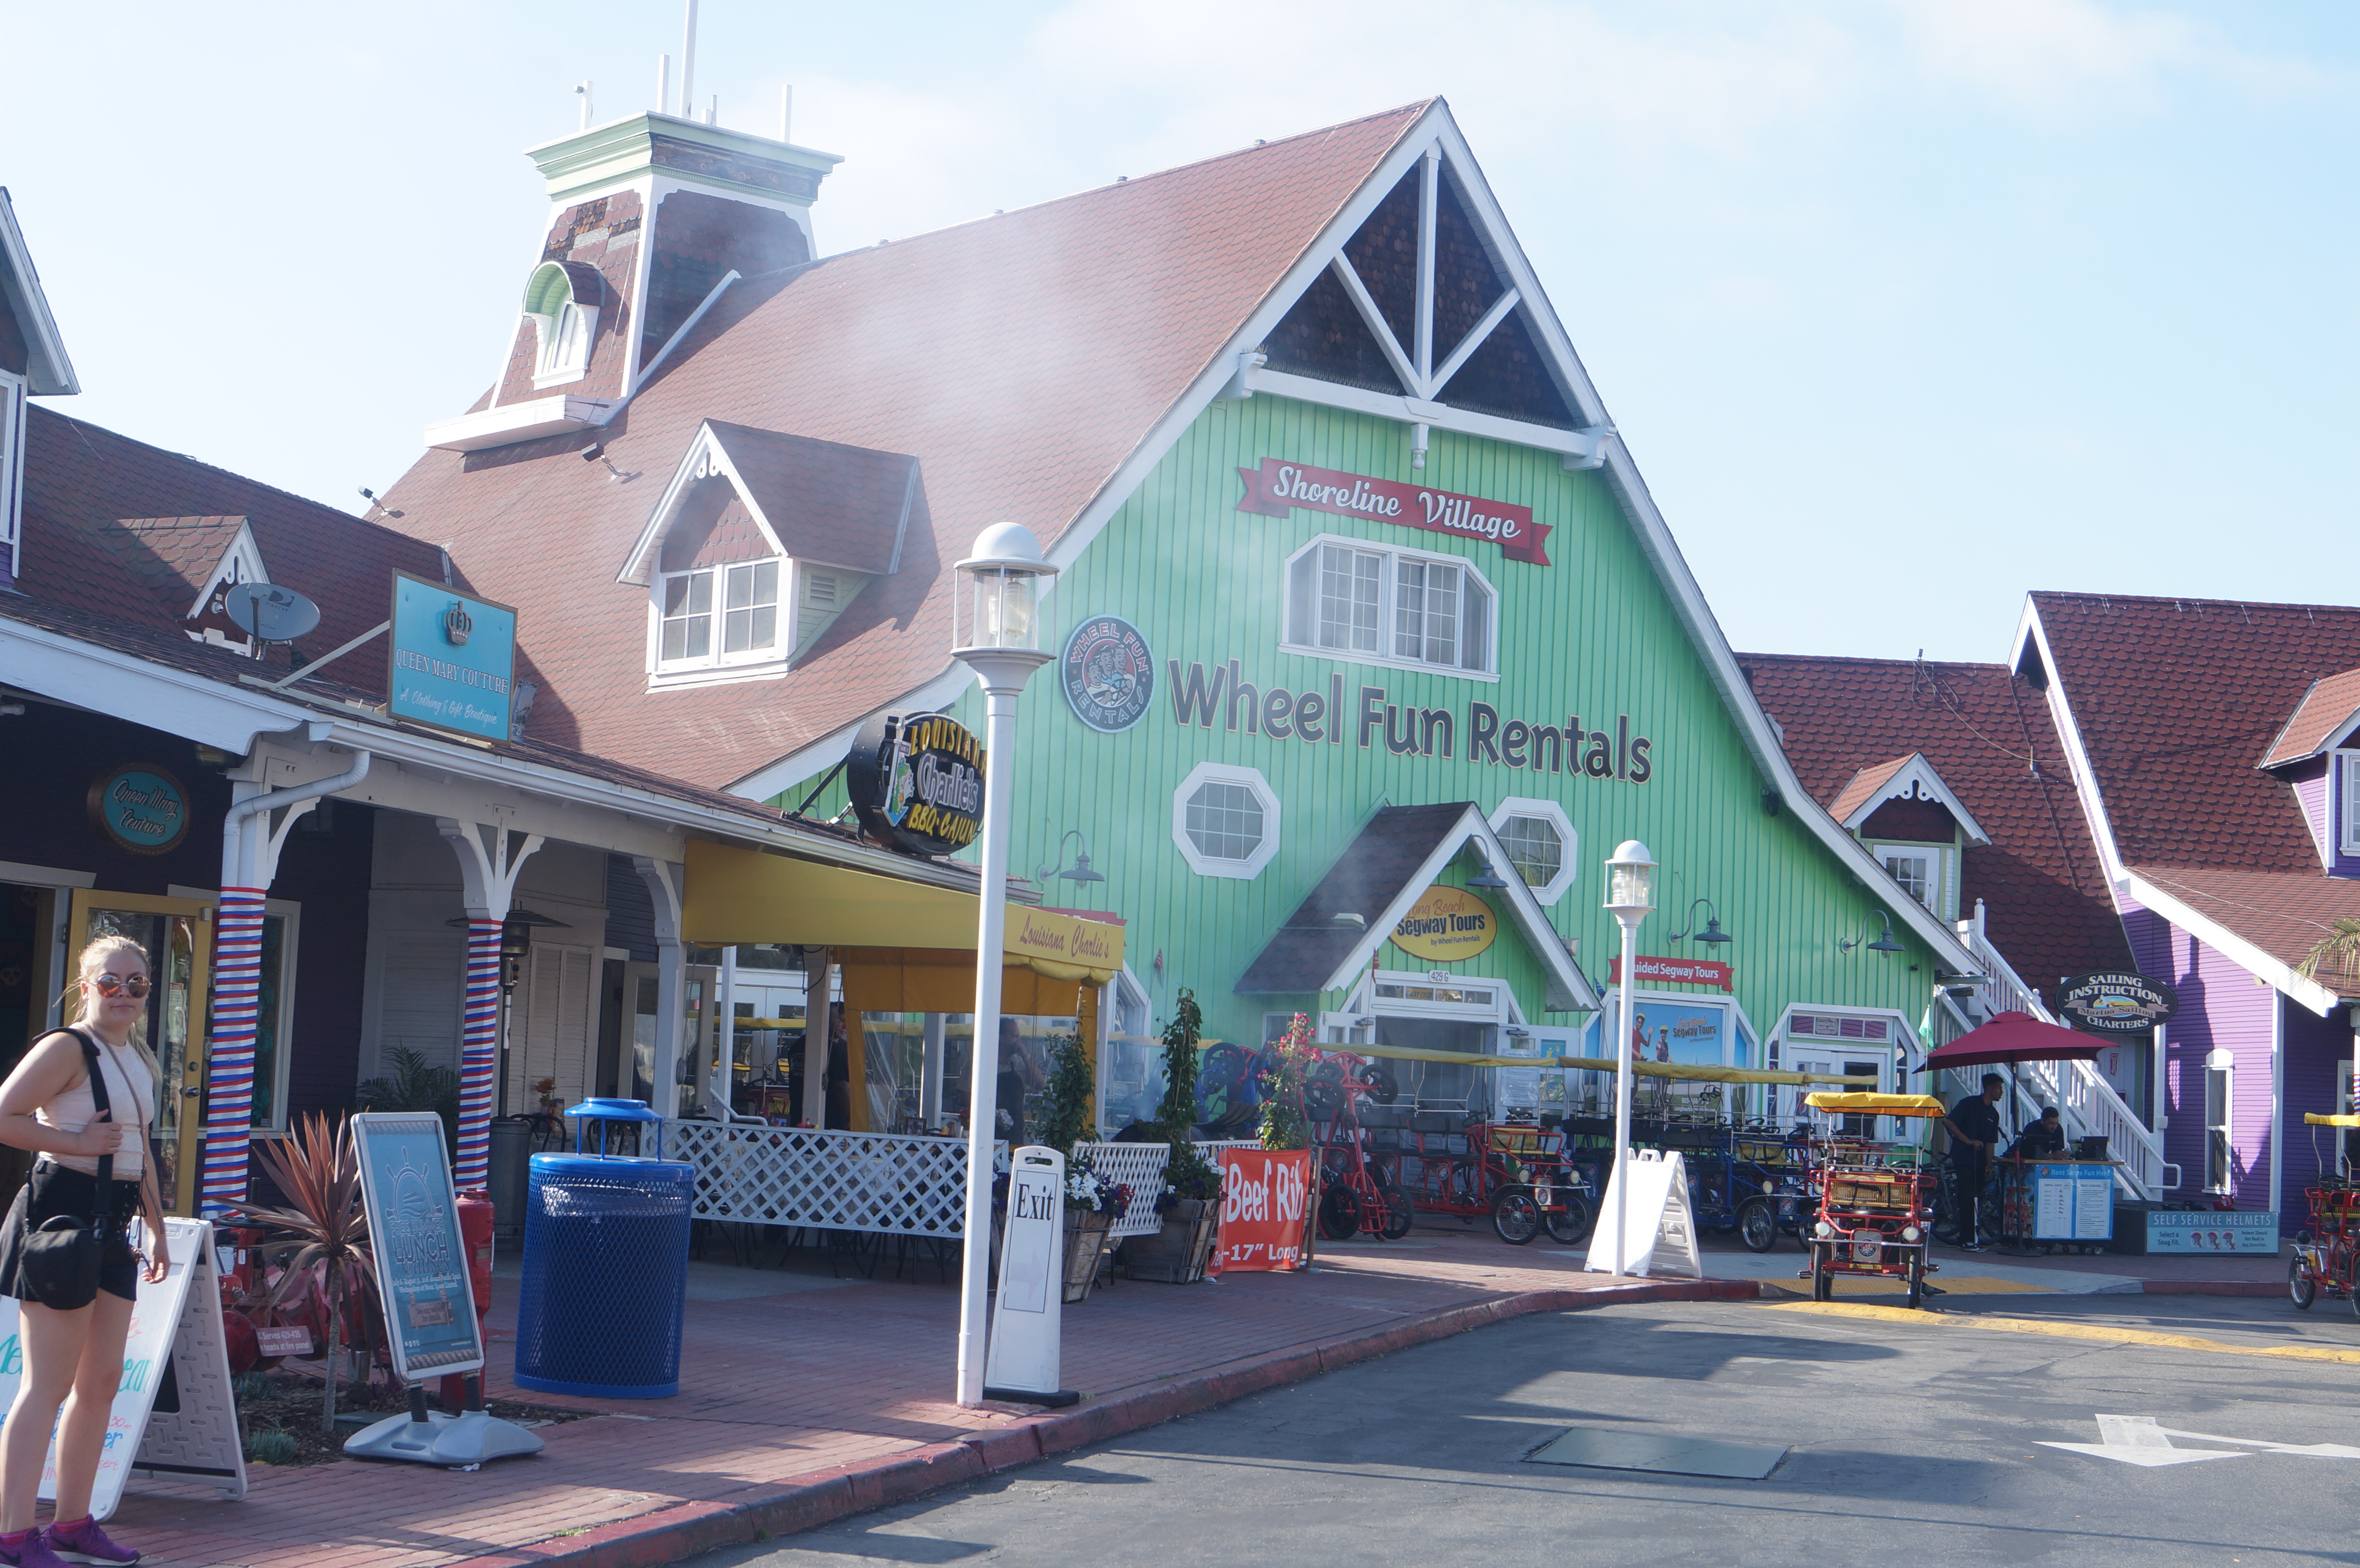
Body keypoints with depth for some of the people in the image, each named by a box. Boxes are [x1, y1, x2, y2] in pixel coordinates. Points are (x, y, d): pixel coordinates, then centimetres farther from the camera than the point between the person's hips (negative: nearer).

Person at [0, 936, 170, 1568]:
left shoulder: (139, 1058, 17)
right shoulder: (66, 1048, -10)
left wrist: (157, 1226, 24)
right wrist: (78, 1143, -18)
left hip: (112, 1226, 9)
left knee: (103, 1380, 11)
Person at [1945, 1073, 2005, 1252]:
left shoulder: (1994, 1114, 15)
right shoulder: (1969, 1103, -5)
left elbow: (1990, 1143, 15)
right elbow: (1948, 1122, -11)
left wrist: (1989, 1165, 4)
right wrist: (1968, 1141, -16)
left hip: (1980, 1161, 7)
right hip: (1964, 1159, -7)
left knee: (1977, 1200, 6)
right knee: (1968, 1199, -10)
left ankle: (1972, 1238, 11)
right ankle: (1967, 1239, -10)